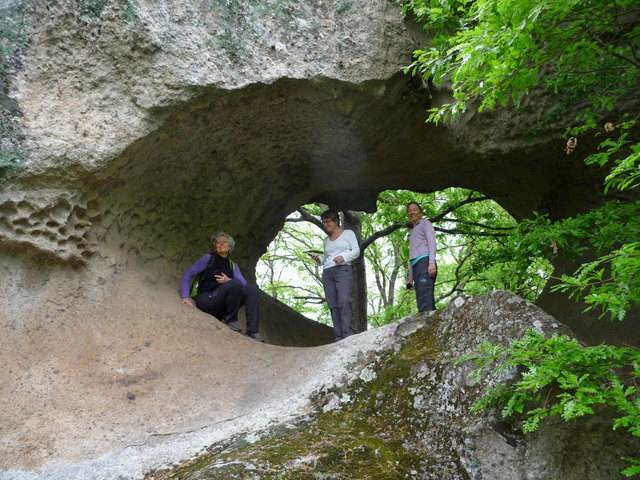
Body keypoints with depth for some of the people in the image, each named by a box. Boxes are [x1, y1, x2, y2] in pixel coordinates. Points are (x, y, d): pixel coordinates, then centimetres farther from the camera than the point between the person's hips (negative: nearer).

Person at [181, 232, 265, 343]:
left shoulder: (232, 266, 18)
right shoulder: (208, 258, 4)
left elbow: (243, 282, 1)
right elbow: (187, 275, -1)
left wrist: (228, 281, -20)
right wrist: (185, 297, -14)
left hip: (221, 307, 6)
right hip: (206, 299, -6)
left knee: (252, 289, -14)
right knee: (236, 284, -29)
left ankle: (252, 332, -22)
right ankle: (229, 320, -15)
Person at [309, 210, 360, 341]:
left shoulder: (348, 233, 13)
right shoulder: (326, 240, 26)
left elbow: (356, 251, 3)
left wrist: (343, 257, -14)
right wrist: (318, 260, 7)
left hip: (343, 270, -5)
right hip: (327, 273, 5)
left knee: (344, 301, -23)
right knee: (333, 305, -5)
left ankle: (347, 335, -29)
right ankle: (338, 337, -8)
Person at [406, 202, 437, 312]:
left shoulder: (425, 223, 13)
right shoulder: (413, 231, 33)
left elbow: (432, 242, -2)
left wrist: (432, 262, -18)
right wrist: (410, 277, 21)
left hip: (425, 261, -7)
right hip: (416, 265, 7)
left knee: (424, 295, -24)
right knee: (420, 299, -6)